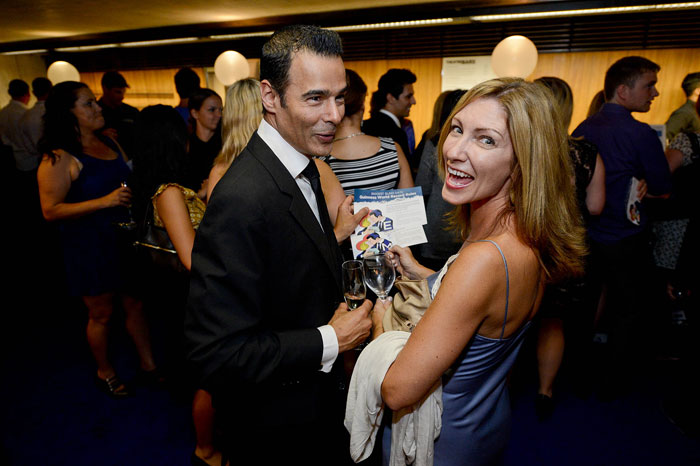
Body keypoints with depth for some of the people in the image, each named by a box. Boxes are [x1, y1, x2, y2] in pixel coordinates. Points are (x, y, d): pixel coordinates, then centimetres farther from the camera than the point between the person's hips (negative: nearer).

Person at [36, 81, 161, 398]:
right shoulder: (59, 158, -15)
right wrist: (103, 202, -27)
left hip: (123, 238, 6)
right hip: (89, 248, -6)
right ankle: (105, 372, 34)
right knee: (101, 314, 11)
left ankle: (148, 364, 30)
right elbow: (51, 210, -18)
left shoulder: (108, 142, 6)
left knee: (135, 303, 14)